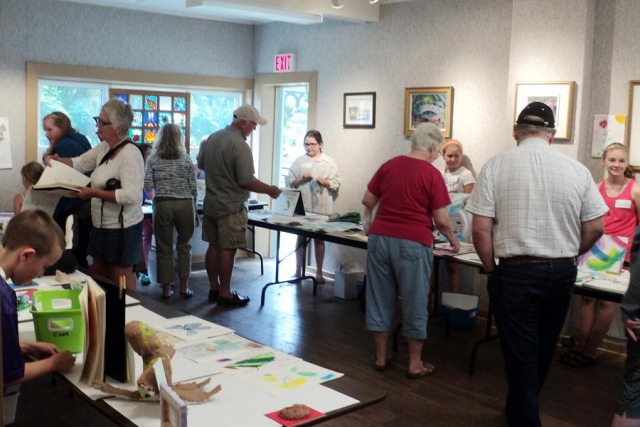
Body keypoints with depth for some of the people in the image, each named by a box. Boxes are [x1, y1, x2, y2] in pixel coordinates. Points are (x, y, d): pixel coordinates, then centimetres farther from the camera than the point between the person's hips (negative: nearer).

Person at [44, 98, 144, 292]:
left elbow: (131, 196, -29)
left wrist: (93, 193, -27)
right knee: (98, 278, 19)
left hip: (122, 229, -9)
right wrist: (56, 160, -4)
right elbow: (79, 163, 16)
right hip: (102, 226, 9)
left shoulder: (130, 154, -21)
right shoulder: (103, 148, 6)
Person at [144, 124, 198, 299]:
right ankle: (184, 287, 13)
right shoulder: (186, 159, 5)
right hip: (185, 205, 0)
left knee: (164, 247, 7)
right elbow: (193, 188, 4)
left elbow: (147, 186, -2)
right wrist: (195, 210, 13)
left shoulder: (153, 159, 5)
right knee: (184, 245, 13)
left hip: (162, 205, 0)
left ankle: (166, 289, 12)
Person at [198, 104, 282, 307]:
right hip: (230, 207, -8)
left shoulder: (212, 138, 5)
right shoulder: (240, 146, -20)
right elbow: (247, 182, -21)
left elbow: (201, 165, 18)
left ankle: (214, 288, 24)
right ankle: (225, 294, 7)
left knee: (213, 246, 14)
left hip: (210, 204, 8)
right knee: (227, 249, 0)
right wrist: (270, 190, -9)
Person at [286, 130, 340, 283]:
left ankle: (319, 272, 16)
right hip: (301, 207, 1)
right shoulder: (299, 161, 7)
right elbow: (289, 182, 4)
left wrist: (324, 182, -17)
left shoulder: (329, 162, 3)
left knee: (319, 239, 7)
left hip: (321, 208, -1)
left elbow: (336, 184, -1)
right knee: (300, 238, 8)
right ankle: (298, 271, 17)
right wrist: (301, 179, -12)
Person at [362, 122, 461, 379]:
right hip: (413, 243, -4)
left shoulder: (389, 165, 6)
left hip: (380, 237, 5)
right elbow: (441, 219, -8)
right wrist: (452, 239, 10)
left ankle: (381, 357, 21)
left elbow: (368, 200, 11)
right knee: (414, 303, 7)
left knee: (380, 298, 12)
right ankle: (415, 364, 15)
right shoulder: (432, 174, -7)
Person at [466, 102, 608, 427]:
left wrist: (491, 267, 2)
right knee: (543, 350, 23)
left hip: (514, 274, -4)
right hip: (562, 273, 4)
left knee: (520, 355, 8)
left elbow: (480, 229, -13)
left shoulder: (496, 166, -8)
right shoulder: (576, 169, -1)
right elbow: (595, 227, 2)